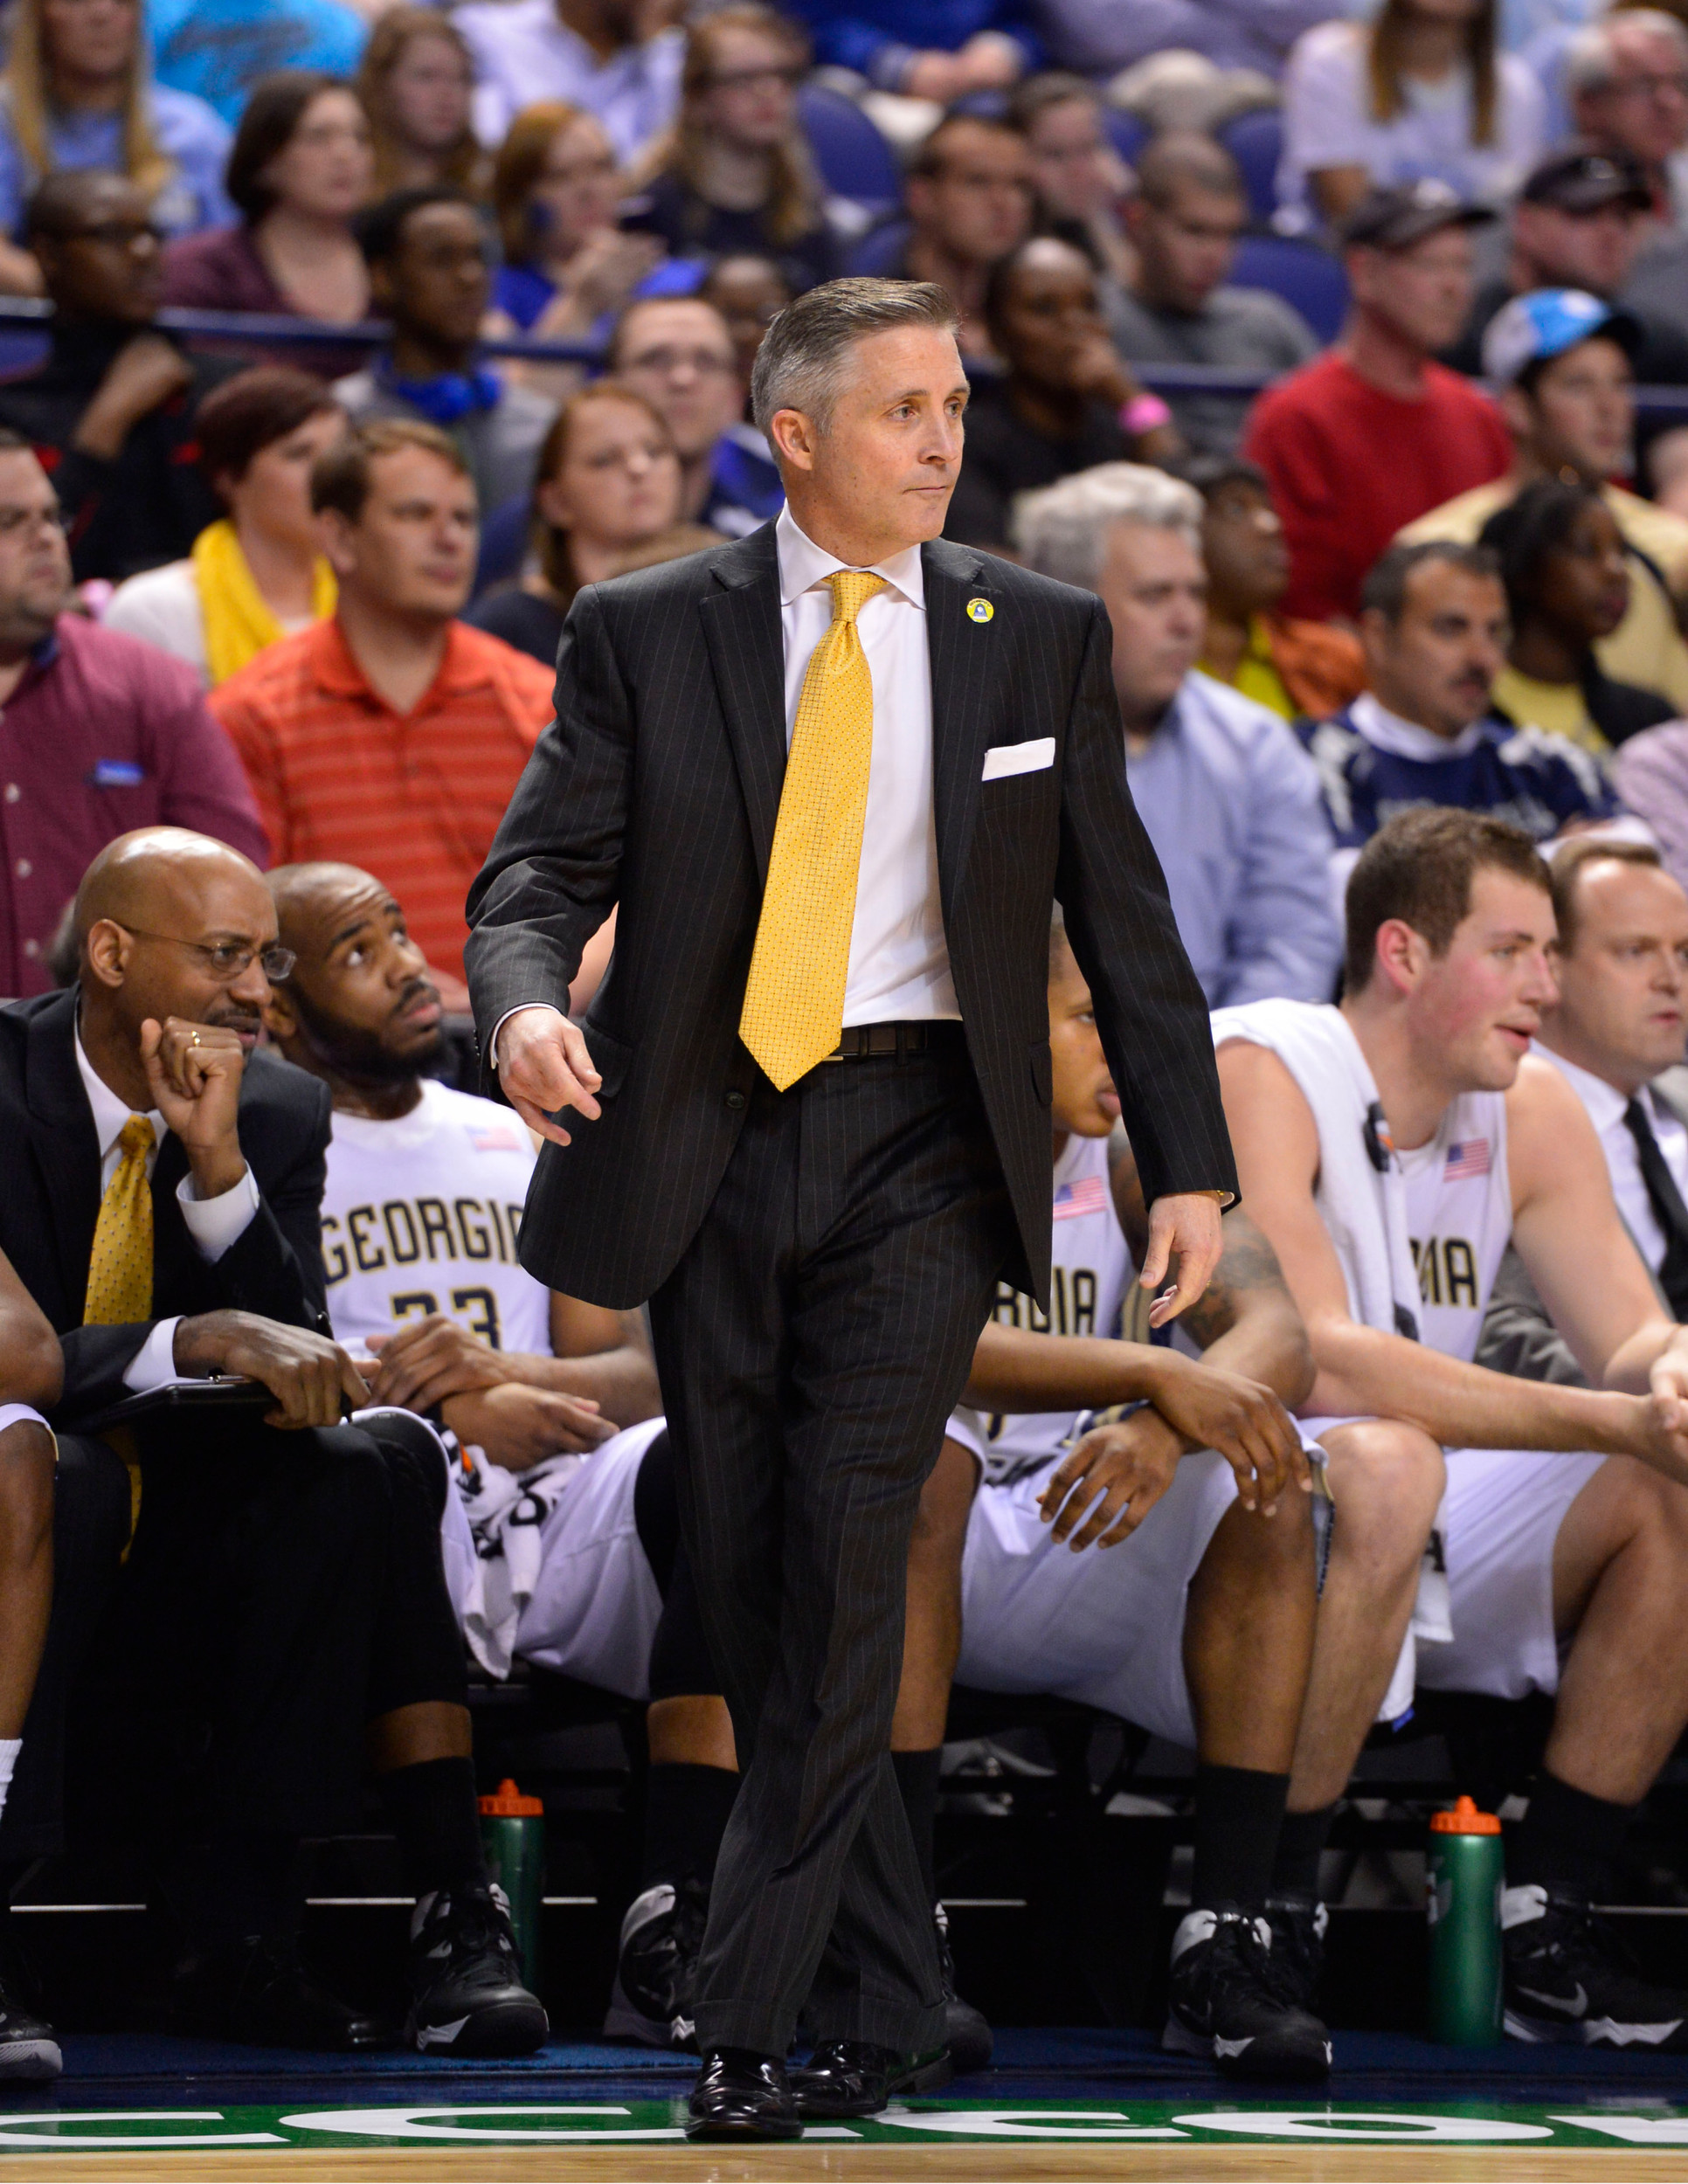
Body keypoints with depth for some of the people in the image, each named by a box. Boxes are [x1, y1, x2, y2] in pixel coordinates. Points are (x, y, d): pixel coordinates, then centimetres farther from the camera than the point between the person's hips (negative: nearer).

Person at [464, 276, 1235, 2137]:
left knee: (847, 1557, -14)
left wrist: (1188, 1162, 8)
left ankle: (749, 2024, -12)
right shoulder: (647, 634, 4)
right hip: (708, 1142, 1)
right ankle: (885, 2009, 17)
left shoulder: (1038, 638, 7)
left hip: (920, 1142, -1)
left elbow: (1121, 913, 11)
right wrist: (524, 1004, -23)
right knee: (744, 1588, 4)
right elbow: (542, 867, 0)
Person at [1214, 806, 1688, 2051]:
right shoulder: (1258, 1075, -18)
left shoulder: (1533, 1110, 5)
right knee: (1381, 1473, -37)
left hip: (1418, 1554, 8)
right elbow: (1319, 1360, -31)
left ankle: (1543, 1919, -3)